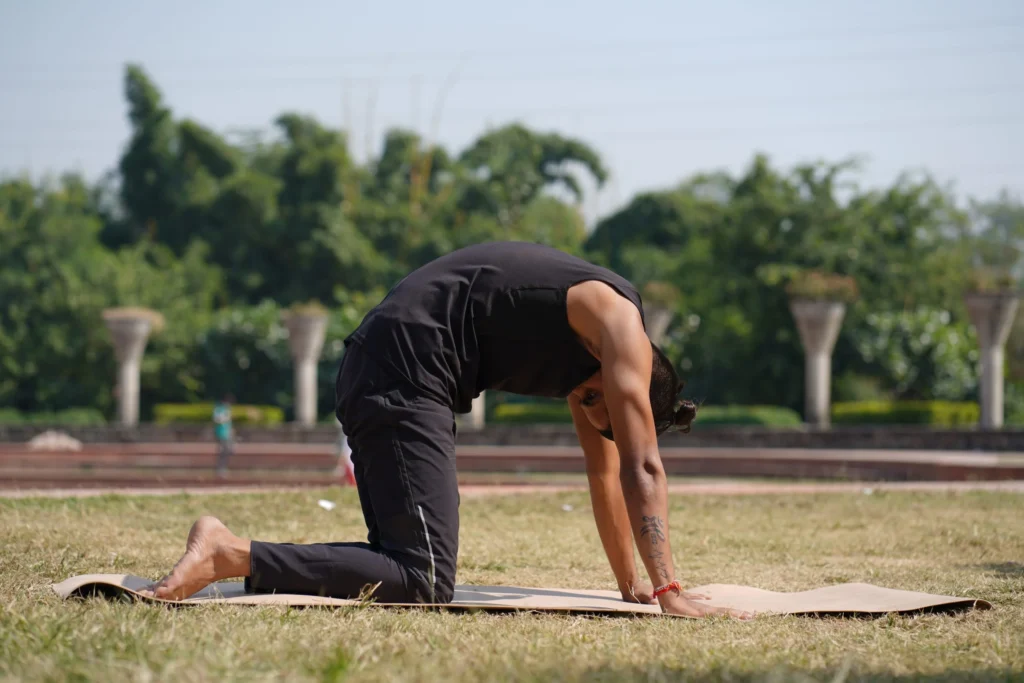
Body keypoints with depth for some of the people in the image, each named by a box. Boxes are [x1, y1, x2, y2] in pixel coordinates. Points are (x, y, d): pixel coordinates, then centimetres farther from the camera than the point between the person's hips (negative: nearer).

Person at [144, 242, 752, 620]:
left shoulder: (591, 346, 26)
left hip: (373, 371, 10)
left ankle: (243, 562, 10)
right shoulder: (622, 326, -2)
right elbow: (642, 466, -8)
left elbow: (604, 470, 29)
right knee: (424, 582, -17)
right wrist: (668, 591, -10)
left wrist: (631, 584, 28)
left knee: (403, 560, 16)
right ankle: (228, 554, -23)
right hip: (407, 374, -10)